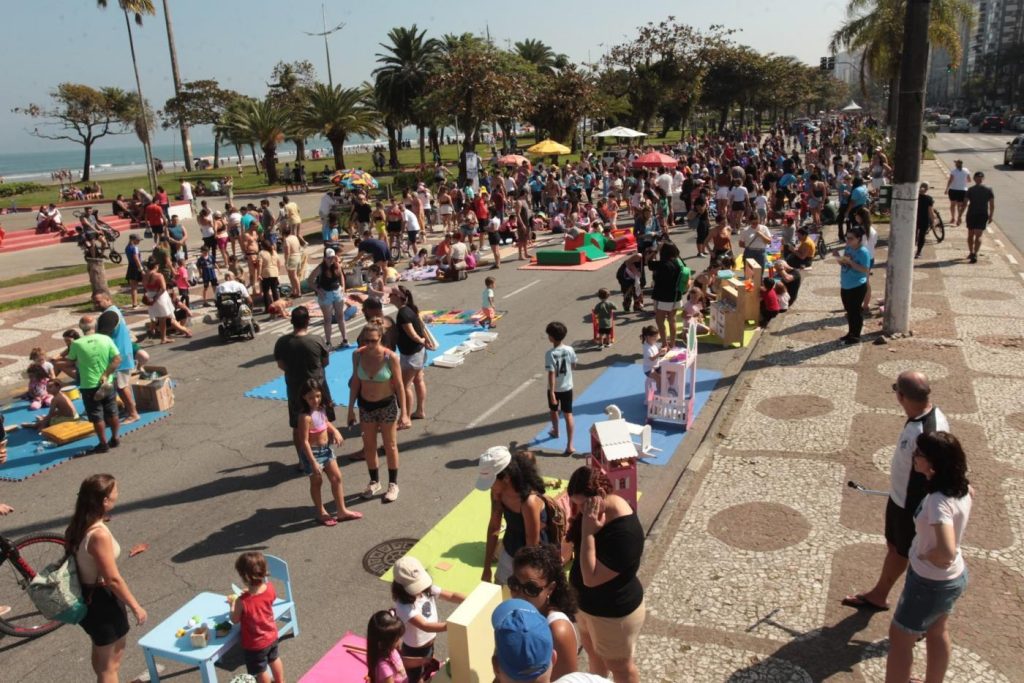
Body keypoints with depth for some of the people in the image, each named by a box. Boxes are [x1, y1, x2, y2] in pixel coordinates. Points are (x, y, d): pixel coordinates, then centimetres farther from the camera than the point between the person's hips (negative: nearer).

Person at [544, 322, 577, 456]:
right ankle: (569, 445, -1)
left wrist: (551, 393, -22)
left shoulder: (550, 353, -22)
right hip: (567, 387, 2)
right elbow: (573, 366, 6)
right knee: (568, 415, 4)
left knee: (553, 411, 25)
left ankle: (555, 431, 51)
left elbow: (551, 374, -24)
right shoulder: (570, 350, -10)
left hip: (554, 388, -2)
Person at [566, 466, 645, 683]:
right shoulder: (593, 508, -11)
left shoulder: (625, 533, -37)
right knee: (593, 653, 31)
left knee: (619, 665, 19)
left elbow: (591, 578, -35)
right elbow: (576, 544, 6)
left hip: (614, 612, -8)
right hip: (587, 603, 8)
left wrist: (588, 532, -36)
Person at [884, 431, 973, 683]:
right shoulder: (960, 486, -8)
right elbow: (971, 493, 19)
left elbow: (946, 553, -44)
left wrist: (924, 556, -24)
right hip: (954, 576, 9)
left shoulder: (939, 502, -35)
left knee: (900, 639, 10)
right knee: (936, 633, 29)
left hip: (931, 583, -9)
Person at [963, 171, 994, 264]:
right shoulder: (989, 190, -1)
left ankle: (971, 253, 27)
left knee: (970, 235, 17)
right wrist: (991, 216, 9)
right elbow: (992, 205, -2)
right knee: (978, 236, -3)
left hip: (971, 214, 0)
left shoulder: (970, 189, -4)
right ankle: (974, 255, -17)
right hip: (983, 215, 0)